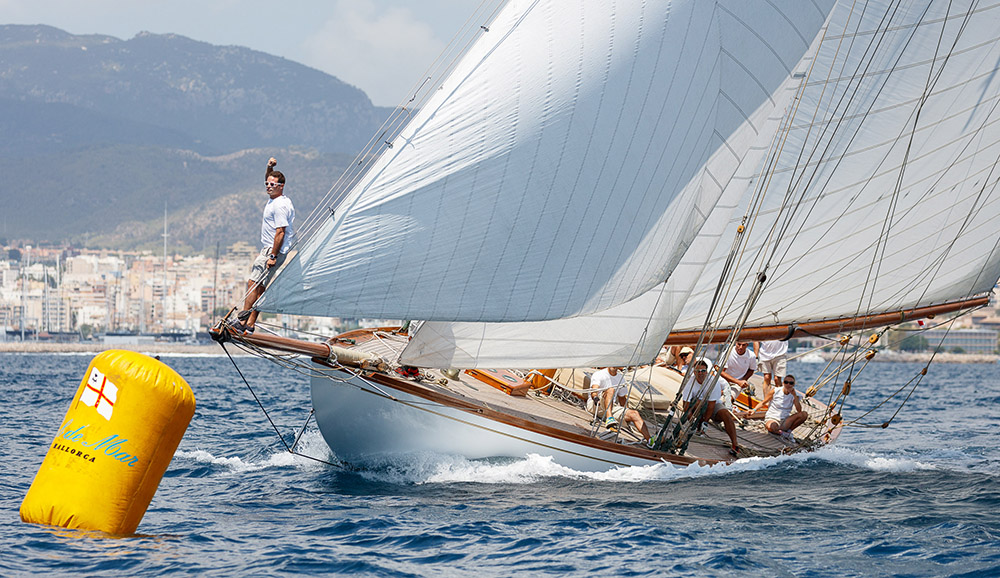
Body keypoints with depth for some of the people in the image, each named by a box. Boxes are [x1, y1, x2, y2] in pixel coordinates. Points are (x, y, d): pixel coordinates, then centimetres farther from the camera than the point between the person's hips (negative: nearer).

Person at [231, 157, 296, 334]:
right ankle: (250, 324, 5)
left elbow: (280, 232, -22)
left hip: (274, 251, -10)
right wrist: (270, 168, 16)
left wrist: (273, 256, -23)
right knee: (259, 286, 6)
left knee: (253, 283, -15)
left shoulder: (280, 205, -17)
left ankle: (242, 321, -19)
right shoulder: (273, 198, 13)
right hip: (267, 249, 10)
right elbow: (268, 181, 34)